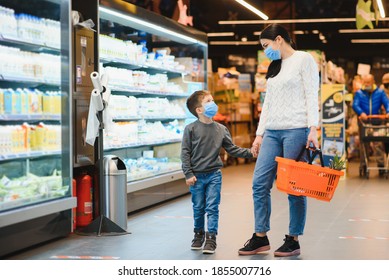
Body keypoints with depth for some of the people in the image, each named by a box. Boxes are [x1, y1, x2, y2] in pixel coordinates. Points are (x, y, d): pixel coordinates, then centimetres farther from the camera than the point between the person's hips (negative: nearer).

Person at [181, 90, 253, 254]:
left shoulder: (221, 129, 3)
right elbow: (185, 152, -6)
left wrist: (249, 153, -2)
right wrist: (188, 174, -10)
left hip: (214, 174, 1)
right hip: (197, 175, -1)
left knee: (212, 207, -2)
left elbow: (231, 149, 9)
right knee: (198, 208, 10)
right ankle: (199, 234, 29)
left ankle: (211, 238, 3)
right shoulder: (191, 129, -7)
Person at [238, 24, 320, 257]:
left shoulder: (304, 59, 1)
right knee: (260, 183, 1)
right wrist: (260, 134, 16)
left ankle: (294, 240, 6)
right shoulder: (275, 67, 22)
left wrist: (313, 129, -15)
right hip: (272, 132, 7)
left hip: (296, 130, -7)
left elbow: (312, 95, -6)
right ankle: (261, 237, 9)